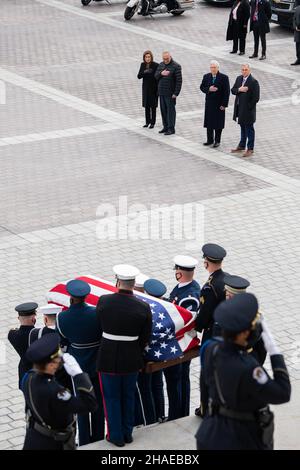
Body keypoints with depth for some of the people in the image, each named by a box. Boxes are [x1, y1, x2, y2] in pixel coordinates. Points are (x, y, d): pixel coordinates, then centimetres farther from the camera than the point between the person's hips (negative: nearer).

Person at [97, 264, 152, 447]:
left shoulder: (103, 301, -14)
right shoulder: (144, 307, -13)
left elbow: (99, 326, 1)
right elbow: (146, 338, -5)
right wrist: (136, 353, 12)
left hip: (108, 359, -1)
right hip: (132, 360, 1)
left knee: (112, 398, 14)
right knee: (128, 396, 20)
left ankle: (116, 436, 22)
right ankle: (127, 433, 31)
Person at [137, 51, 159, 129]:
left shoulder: (156, 65, -12)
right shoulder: (143, 65, 1)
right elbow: (139, 76, -4)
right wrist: (144, 72, -23)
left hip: (153, 88, -4)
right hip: (146, 88, 4)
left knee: (153, 106, 1)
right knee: (146, 105, 8)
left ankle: (153, 123, 8)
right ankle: (147, 121, 19)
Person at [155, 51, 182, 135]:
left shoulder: (176, 66, -10)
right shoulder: (161, 65, 11)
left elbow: (179, 81, -13)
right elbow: (156, 76, 9)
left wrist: (176, 93, -17)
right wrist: (161, 73, -14)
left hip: (170, 93, -6)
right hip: (161, 93, 6)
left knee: (171, 110, -3)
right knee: (163, 110, 10)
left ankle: (171, 129, 1)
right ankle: (165, 127, 19)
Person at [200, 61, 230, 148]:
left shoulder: (224, 77, -8)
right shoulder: (206, 77, 5)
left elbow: (227, 92, -9)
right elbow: (202, 87, 7)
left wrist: (224, 104, -13)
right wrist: (208, 89, -15)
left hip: (219, 104, -4)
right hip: (209, 103, 4)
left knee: (218, 123, 3)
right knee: (209, 122, 8)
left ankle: (217, 141, 12)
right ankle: (210, 140, 18)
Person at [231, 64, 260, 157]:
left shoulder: (254, 82, -15)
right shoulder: (239, 78, 7)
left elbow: (256, 98, -16)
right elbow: (232, 90, 6)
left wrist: (249, 107, -15)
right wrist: (239, 89, -15)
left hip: (248, 110, -7)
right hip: (239, 108, 7)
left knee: (249, 129, 2)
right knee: (243, 128, 19)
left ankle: (250, 149, 9)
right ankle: (241, 146, 29)